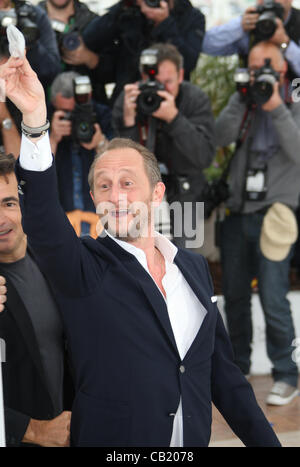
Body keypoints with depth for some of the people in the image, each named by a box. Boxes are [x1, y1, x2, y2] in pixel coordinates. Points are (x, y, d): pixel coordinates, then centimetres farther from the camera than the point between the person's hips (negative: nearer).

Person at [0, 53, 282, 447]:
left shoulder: (195, 267, 5)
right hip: (110, 441, -4)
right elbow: (43, 222, -29)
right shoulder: (83, 271, -8)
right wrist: (35, 120, -39)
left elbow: (222, 371, 9)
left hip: (195, 441, 4)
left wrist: (266, 441, 5)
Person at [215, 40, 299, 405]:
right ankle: (237, 365, 26)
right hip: (238, 212, 4)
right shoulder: (243, 102, 13)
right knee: (234, 295, 10)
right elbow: (221, 138, -4)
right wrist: (243, 99, -10)